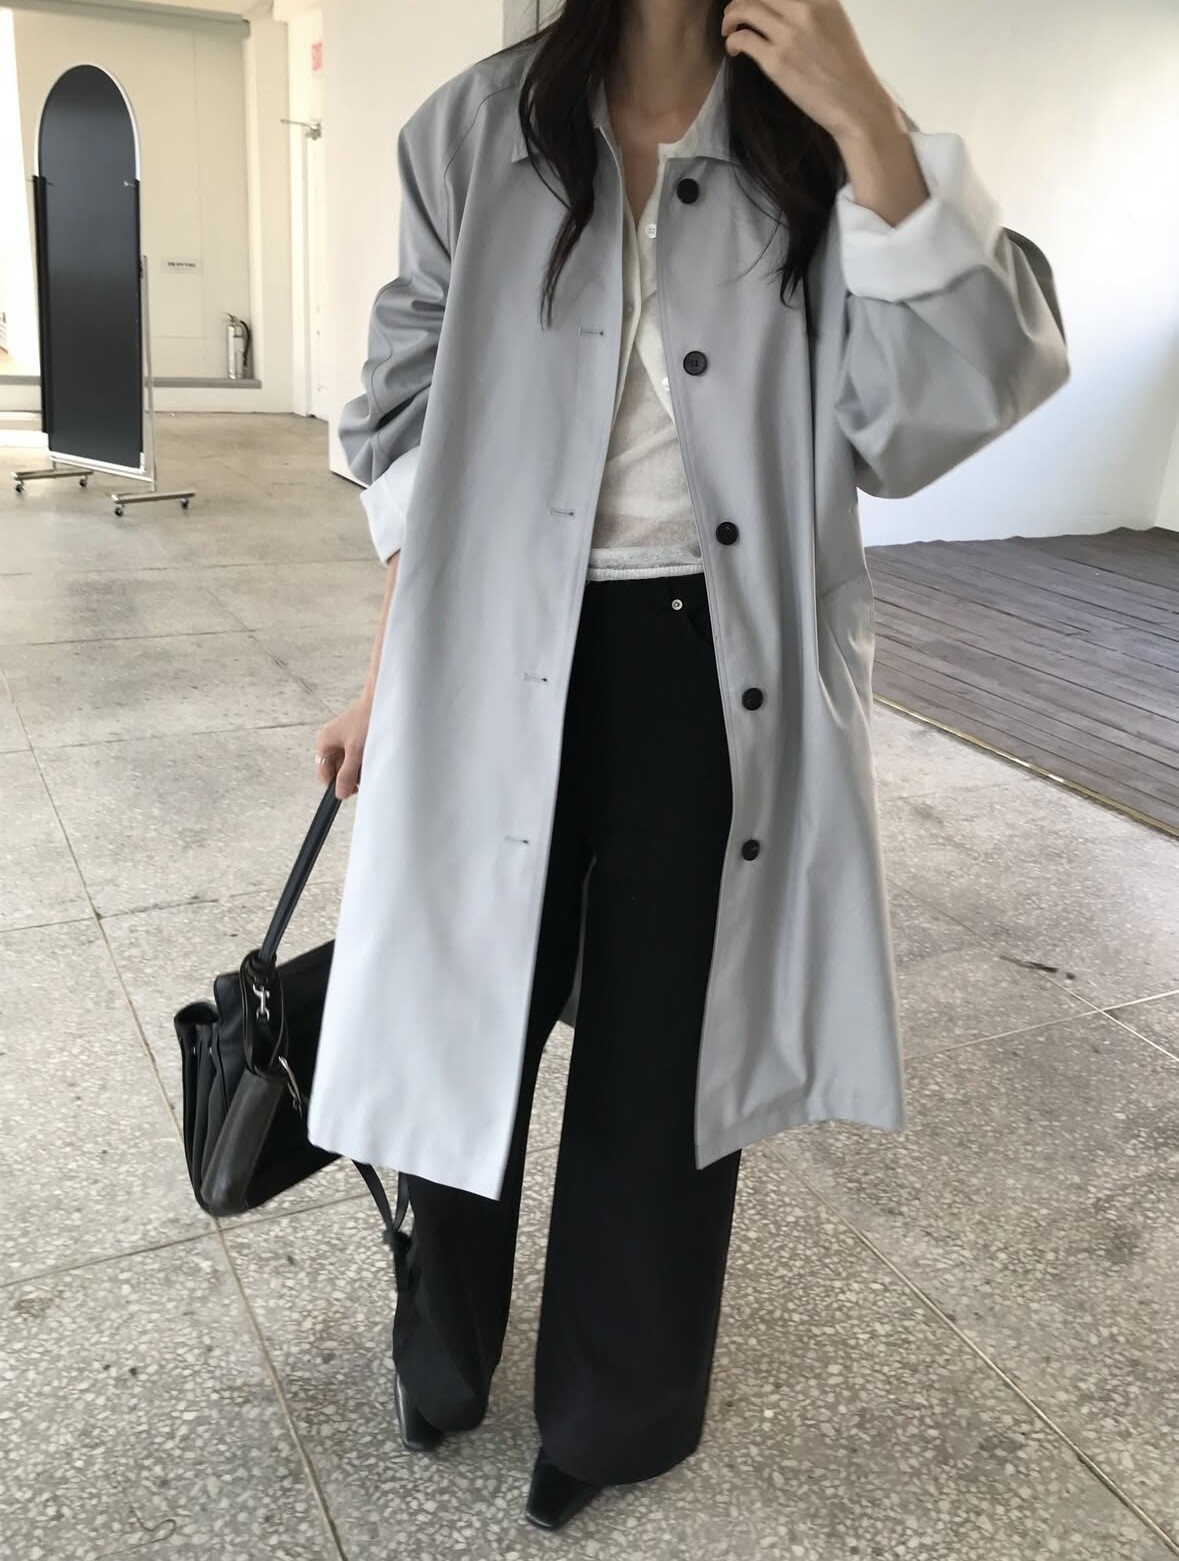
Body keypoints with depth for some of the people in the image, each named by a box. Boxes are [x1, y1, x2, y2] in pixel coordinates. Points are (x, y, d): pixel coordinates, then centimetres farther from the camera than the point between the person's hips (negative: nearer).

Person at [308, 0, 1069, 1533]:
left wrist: (866, 128, -19)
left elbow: (950, 400, -12)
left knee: (665, 1050, 12)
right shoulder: (478, 132, 0)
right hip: (503, 656, 0)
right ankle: (443, 1349, 45)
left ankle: (617, 1405, 40)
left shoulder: (815, 146, 1)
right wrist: (389, 670, 4)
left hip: (720, 673, 1)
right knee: (468, 1016, 15)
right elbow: (413, 421, 5)